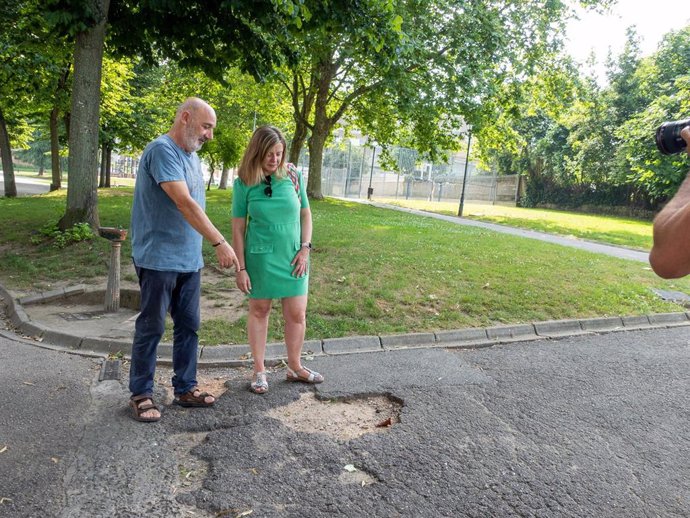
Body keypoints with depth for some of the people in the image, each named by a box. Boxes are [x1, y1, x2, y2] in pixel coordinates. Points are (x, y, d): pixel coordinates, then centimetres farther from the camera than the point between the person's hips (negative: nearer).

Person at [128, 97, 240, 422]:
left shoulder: (191, 155, 13)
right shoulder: (162, 150, -15)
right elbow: (184, 203, -24)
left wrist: (206, 248, 15)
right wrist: (220, 243, -25)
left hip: (189, 261, 8)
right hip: (159, 259, -8)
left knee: (188, 326, 12)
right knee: (151, 328, 4)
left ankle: (185, 388, 25)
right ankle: (141, 394, 18)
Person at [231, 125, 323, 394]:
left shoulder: (293, 175, -2)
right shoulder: (244, 183, -8)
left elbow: (305, 213, 6)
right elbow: (238, 228, -5)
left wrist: (305, 248, -3)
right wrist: (241, 268, -6)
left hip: (292, 257, 2)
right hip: (260, 257, -2)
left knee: (297, 314, 5)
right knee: (259, 311, 10)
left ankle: (295, 367, 25)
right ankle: (259, 370, 24)